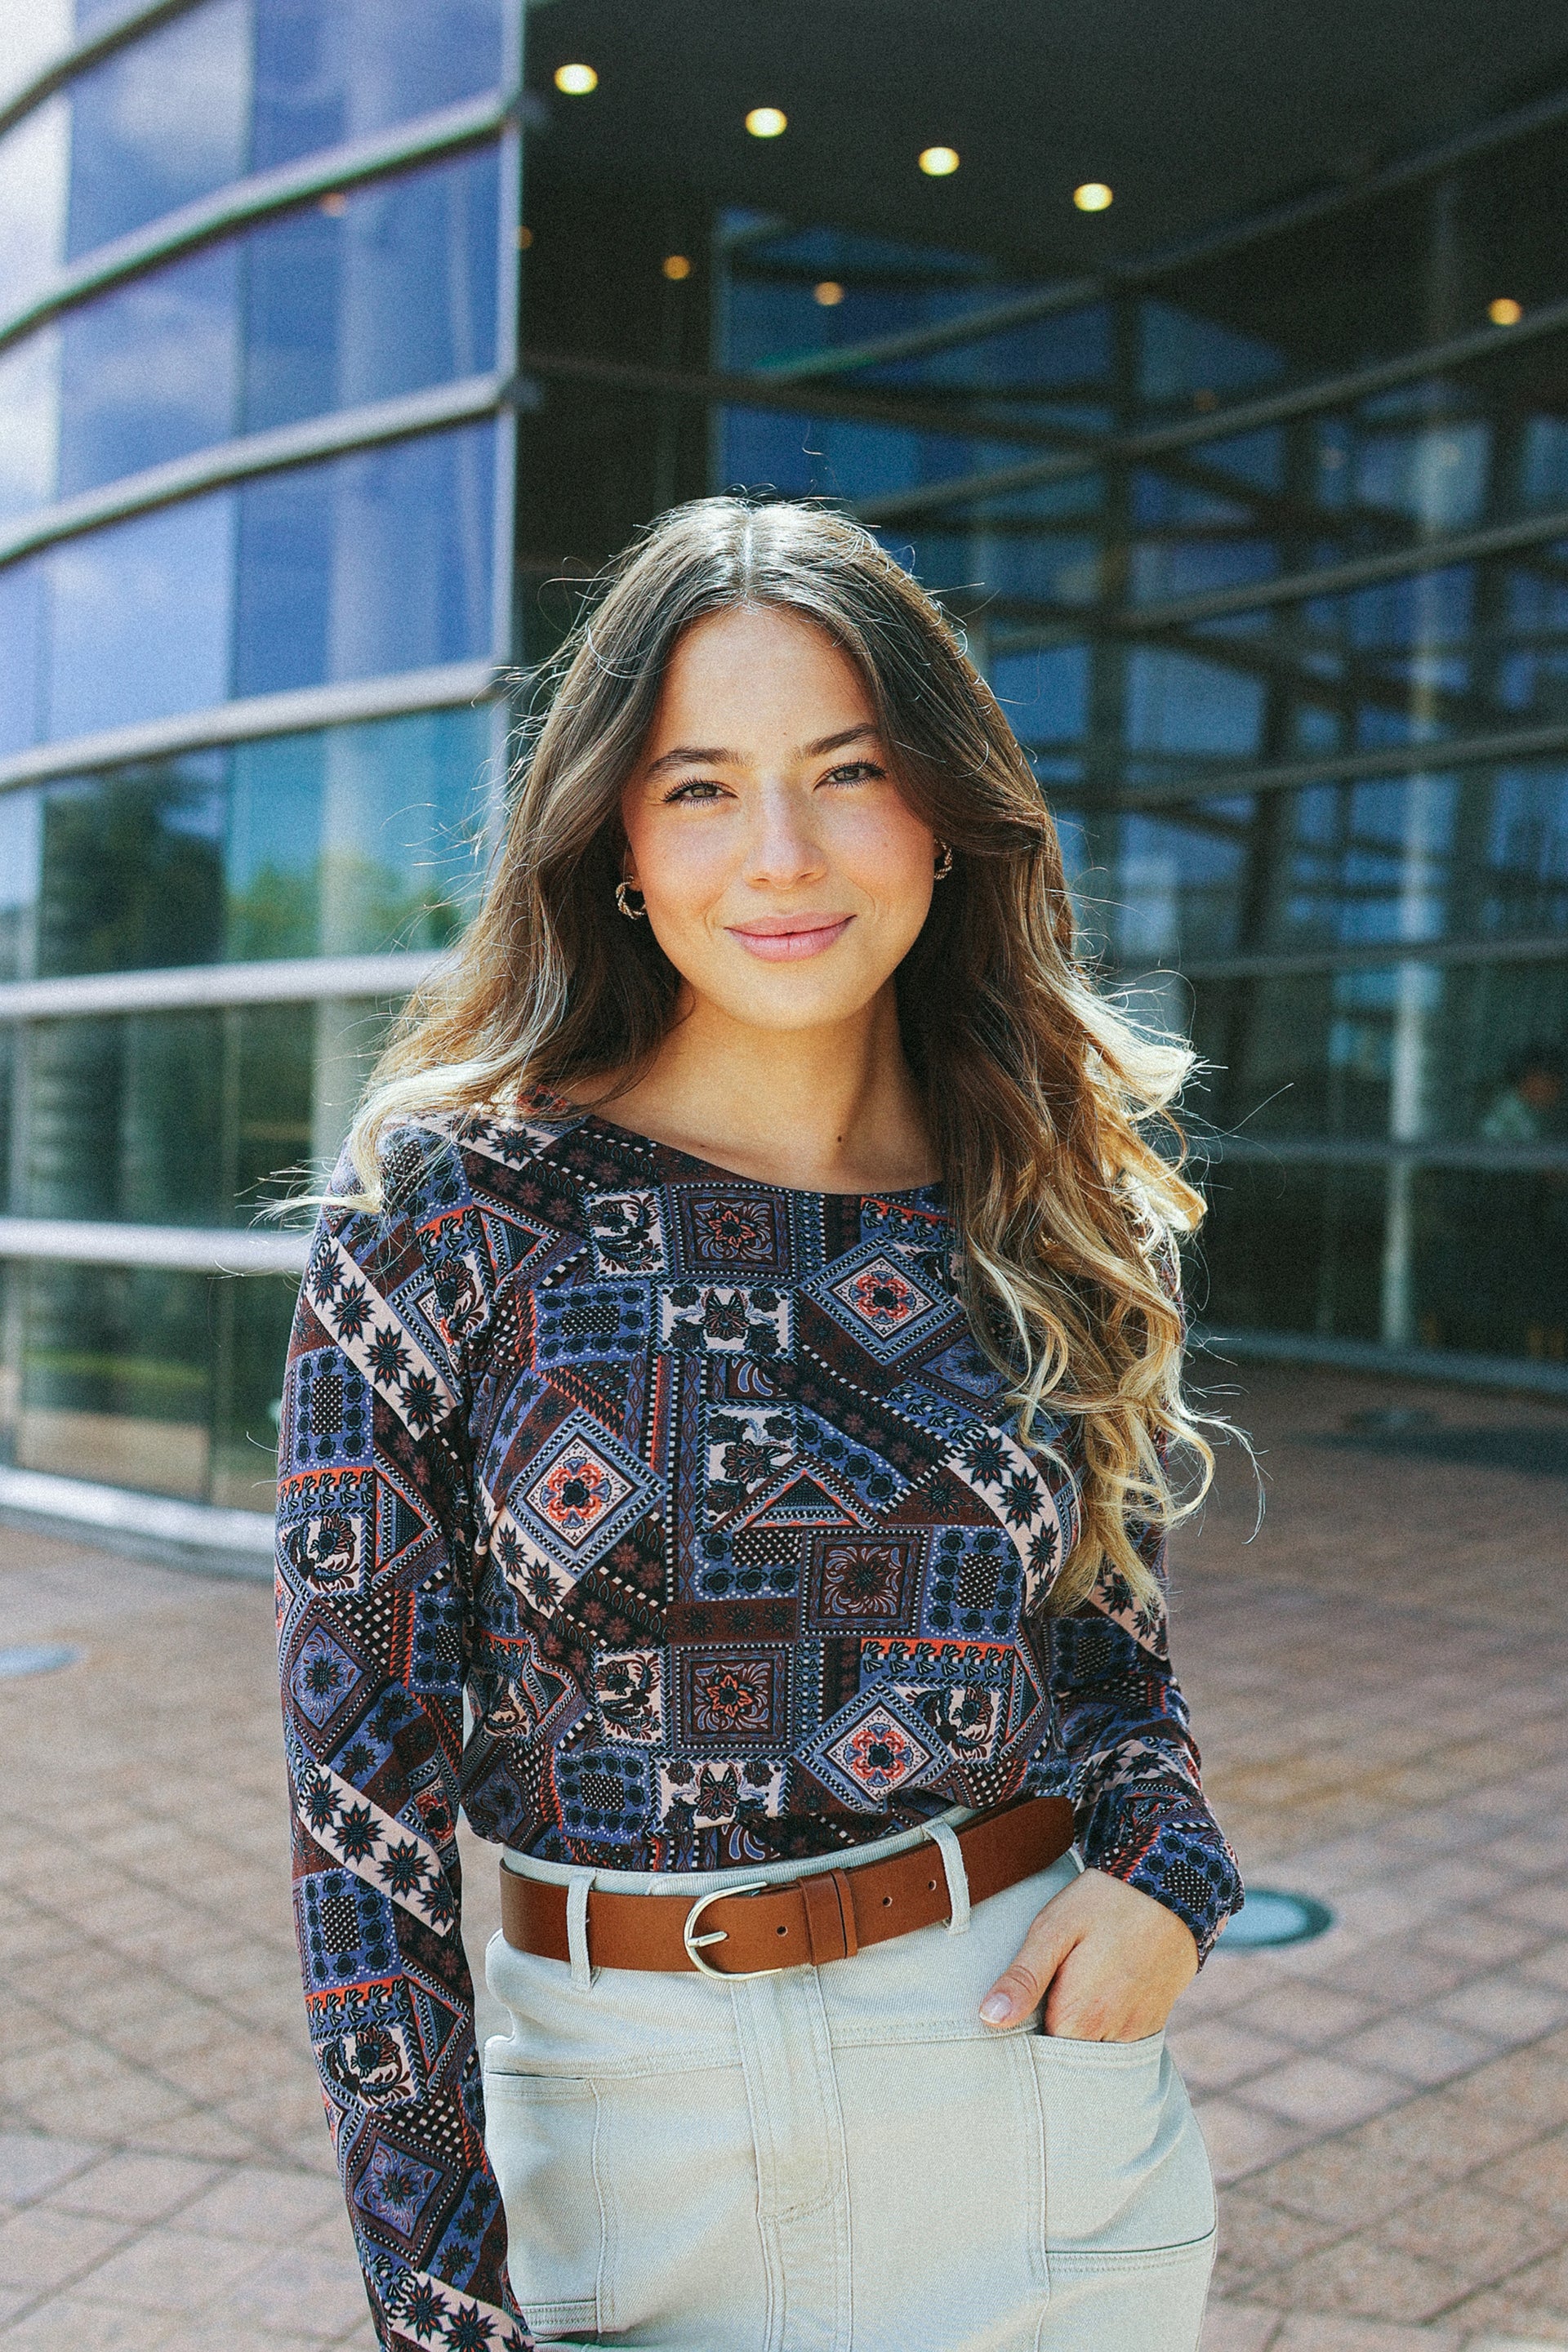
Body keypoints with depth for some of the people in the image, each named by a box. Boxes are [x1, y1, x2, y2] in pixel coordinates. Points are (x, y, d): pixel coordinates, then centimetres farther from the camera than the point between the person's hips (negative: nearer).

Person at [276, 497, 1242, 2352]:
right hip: (630, 2115, -2)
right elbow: (362, 1767, -10)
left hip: (1034, 2062, 3)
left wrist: (1164, 1860, -9)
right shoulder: (452, 1204, -12)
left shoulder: (1067, 1209, -3)